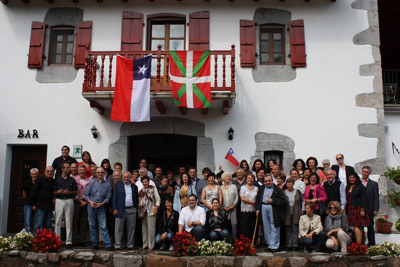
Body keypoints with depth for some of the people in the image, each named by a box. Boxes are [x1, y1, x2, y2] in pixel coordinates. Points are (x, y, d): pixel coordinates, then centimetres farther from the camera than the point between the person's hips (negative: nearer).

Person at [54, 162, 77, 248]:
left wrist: (69, 192, -10)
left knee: (69, 221, 0)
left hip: (69, 201, 0)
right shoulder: (57, 179, 9)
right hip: (59, 200, 0)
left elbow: (75, 192, 8)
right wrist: (58, 192, -12)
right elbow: (53, 192, 8)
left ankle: (68, 241, 4)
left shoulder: (72, 180, 11)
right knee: (58, 221, -1)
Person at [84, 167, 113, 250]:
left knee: (103, 226, -8)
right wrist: (90, 201, -9)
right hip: (91, 206, 2)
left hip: (101, 207, -2)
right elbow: (86, 195, 8)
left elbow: (108, 197, 3)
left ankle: (108, 244, -8)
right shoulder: (92, 183, 8)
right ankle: (95, 243, 18)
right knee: (92, 225, 7)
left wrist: (101, 203, -12)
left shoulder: (107, 184, 4)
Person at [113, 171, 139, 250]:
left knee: (131, 228, 5)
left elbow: (136, 199, 14)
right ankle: (117, 245, 6)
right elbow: (114, 197, 2)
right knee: (119, 228, 0)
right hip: (121, 210, -2)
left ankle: (130, 244, 15)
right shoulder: (118, 185, 6)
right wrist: (115, 208, -6)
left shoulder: (134, 187, 13)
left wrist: (136, 209, 5)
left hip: (132, 210, 2)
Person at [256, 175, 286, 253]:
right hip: (263, 209, 4)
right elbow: (258, 200, 14)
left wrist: (272, 201, -14)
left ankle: (274, 246, 2)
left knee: (274, 228, -3)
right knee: (266, 228, 9)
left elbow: (282, 201, -6)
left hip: (274, 210, -4)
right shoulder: (261, 189, 13)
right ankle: (269, 244, 19)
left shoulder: (277, 189, -1)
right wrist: (257, 209, 4)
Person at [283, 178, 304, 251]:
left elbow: (302, 201, 14)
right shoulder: (283, 193, 4)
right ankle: (289, 245, 10)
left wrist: (302, 209, 7)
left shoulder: (298, 192, 5)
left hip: (296, 214, 0)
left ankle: (295, 245, 4)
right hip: (287, 214, 0)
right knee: (288, 230, 3)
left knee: (296, 230, -1)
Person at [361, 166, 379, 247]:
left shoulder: (374, 184, 6)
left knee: (370, 227, 4)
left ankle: (371, 244, 13)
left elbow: (376, 197, 0)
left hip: (369, 210, -1)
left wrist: (375, 209, -8)